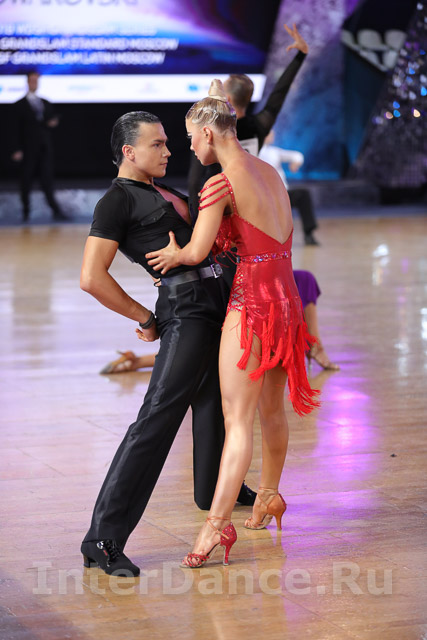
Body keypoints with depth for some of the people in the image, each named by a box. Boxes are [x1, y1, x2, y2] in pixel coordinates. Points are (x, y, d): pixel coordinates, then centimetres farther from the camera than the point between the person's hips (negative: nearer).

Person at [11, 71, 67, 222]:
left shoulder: (46, 104, 16)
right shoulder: (20, 105, 2)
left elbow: (52, 121, 19)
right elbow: (17, 129, -2)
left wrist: (53, 123, -6)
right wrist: (18, 150, -9)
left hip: (45, 148, 3)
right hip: (29, 150, -3)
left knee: (47, 179, -3)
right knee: (26, 181, 2)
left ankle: (56, 211, -9)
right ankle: (26, 212, 11)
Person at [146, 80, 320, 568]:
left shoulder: (222, 183, -13)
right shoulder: (271, 173, 12)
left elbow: (196, 251, -14)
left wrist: (172, 255, 9)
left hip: (251, 303, -8)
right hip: (286, 298, 8)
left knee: (237, 419, -11)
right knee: (271, 409, 22)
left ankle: (217, 523, -14)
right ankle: (269, 495, 37)